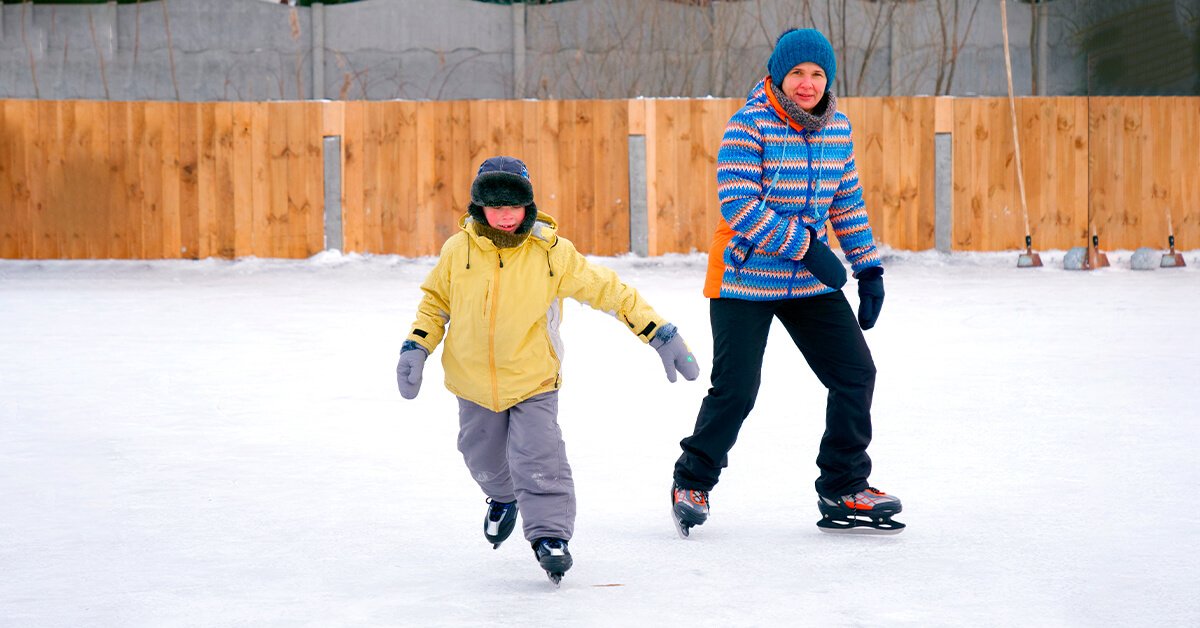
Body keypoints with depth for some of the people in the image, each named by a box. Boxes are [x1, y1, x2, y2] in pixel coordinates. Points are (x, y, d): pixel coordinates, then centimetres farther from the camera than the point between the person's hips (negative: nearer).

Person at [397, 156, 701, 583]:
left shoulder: (551, 253, -15)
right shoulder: (458, 251, -9)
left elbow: (608, 291, -10)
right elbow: (435, 301, 9)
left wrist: (659, 333, -12)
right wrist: (416, 347, -3)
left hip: (533, 379, -3)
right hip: (474, 381, 3)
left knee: (539, 460, -15)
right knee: (483, 458, 18)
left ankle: (550, 534, -2)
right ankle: (503, 498, 49)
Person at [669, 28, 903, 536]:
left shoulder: (837, 128, 4)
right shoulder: (749, 125, -15)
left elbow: (847, 202, 14)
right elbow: (738, 205, -22)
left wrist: (868, 268, 10)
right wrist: (806, 245, -25)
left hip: (812, 283, 6)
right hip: (745, 279, -6)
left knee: (856, 373, 1)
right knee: (735, 389, -8)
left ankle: (843, 492, 14)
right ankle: (692, 483, 16)